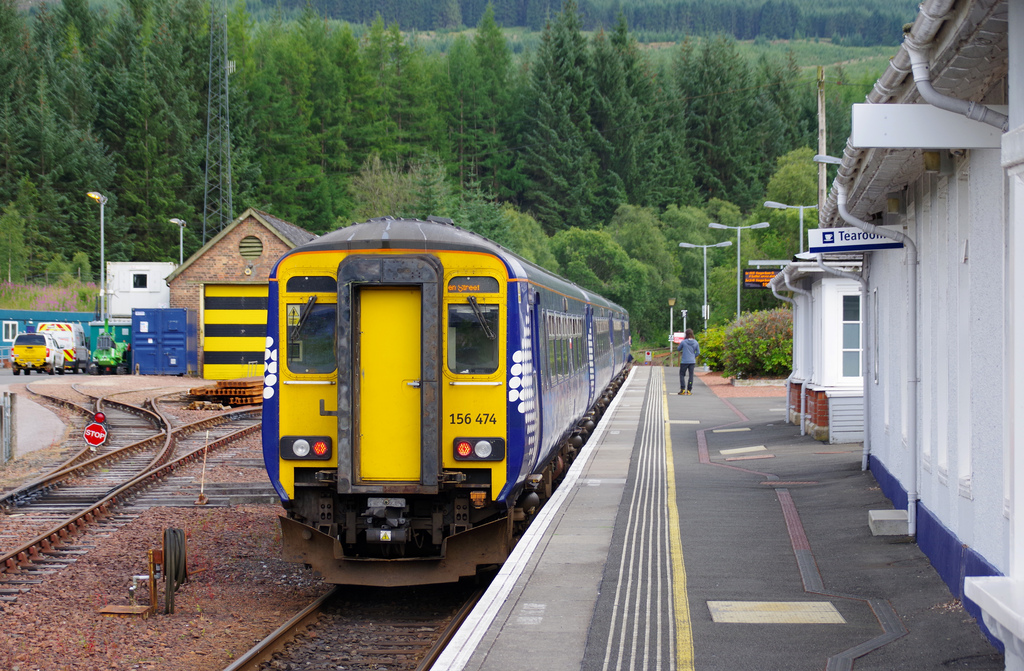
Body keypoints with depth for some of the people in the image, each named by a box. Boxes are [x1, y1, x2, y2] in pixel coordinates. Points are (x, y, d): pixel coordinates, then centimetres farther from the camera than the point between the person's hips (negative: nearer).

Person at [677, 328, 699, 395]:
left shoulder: (683, 342, -10)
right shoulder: (695, 342, 0)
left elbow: (679, 349, 5)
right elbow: (698, 352, 5)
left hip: (684, 361, -3)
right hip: (692, 361, 3)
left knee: (682, 375, 8)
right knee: (691, 375, 7)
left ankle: (683, 389, -2)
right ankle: (689, 390, 6)